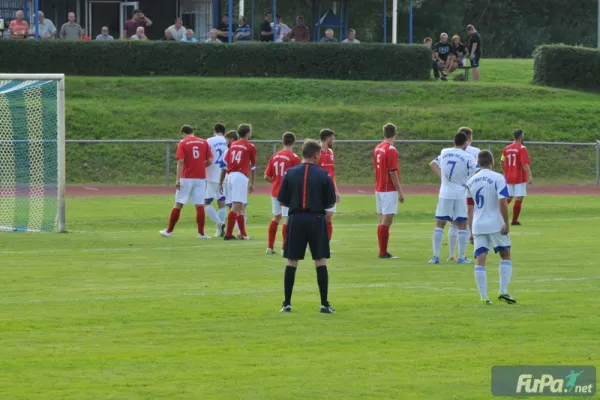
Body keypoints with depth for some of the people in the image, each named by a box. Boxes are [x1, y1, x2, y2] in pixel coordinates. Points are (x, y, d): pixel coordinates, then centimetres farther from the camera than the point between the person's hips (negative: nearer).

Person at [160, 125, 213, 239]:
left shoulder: (183, 143, -2)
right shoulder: (204, 142, 7)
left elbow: (180, 162, -10)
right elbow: (210, 161, 3)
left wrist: (178, 179, -11)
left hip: (186, 178, -2)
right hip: (201, 178, 2)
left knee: (178, 205, 5)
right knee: (200, 206, 3)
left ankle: (169, 231, 11)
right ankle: (201, 233, -1)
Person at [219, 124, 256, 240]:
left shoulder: (233, 145, 16)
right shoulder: (250, 147, 3)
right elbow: (253, 167, 11)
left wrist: (221, 182, 18)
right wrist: (252, 184, 21)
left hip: (230, 176, 6)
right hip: (241, 177, -6)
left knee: (241, 207, 13)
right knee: (236, 206, -10)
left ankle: (243, 233, 13)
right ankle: (228, 234, -17)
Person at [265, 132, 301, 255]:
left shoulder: (274, 156, 5)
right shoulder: (294, 158, -11)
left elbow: (267, 177, 5)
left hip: (275, 192, 6)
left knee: (276, 217, 17)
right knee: (287, 219, -2)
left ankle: (270, 247, 18)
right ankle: (285, 248, -3)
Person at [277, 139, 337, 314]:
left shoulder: (291, 173, 0)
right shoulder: (323, 175, -4)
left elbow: (282, 201, 3)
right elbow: (330, 203, -1)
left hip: (296, 219, 1)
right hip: (316, 219, -1)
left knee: (291, 262, 8)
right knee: (321, 261, 5)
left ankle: (287, 303, 7)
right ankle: (324, 304, 2)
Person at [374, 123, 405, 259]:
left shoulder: (378, 148, 11)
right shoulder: (391, 150, -14)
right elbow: (392, 172, -17)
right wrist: (400, 192, -13)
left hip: (379, 189, 8)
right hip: (389, 190, -8)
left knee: (382, 220, 11)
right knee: (387, 221, -7)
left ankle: (382, 251, 14)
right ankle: (383, 252, -8)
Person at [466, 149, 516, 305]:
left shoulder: (471, 181, 9)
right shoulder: (498, 178, -7)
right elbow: (502, 202, -17)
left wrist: (471, 231, 18)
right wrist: (506, 223, -11)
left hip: (478, 226, 3)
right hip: (496, 225, -3)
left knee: (480, 261, 1)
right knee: (506, 256, 12)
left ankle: (483, 296, -7)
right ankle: (503, 291, 1)